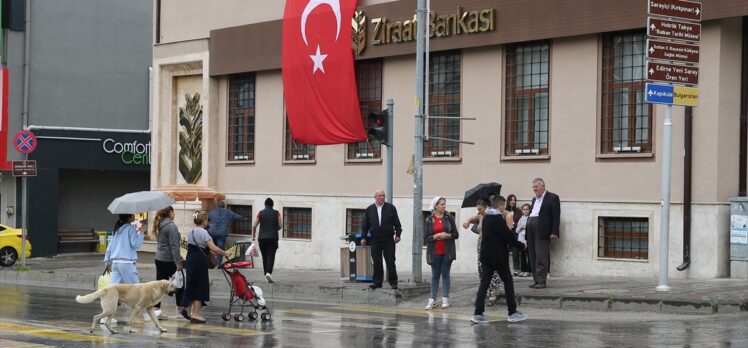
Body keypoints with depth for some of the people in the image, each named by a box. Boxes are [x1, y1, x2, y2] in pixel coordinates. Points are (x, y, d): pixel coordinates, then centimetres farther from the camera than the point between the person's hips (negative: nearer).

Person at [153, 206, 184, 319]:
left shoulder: (159, 225, 10)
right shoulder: (171, 226, -15)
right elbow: (174, 246, -18)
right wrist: (178, 262, -17)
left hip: (159, 258, 8)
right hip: (169, 260, -8)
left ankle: (156, 310, 4)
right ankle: (180, 308, 15)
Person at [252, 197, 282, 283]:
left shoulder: (260, 213, 4)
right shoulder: (276, 213, 2)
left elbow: (254, 225, 1)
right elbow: (280, 225, 0)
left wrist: (253, 236, 14)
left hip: (262, 238, 2)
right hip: (273, 238, -2)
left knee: (264, 256, 12)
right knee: (271, 256, -5)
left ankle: (266, 274, 14)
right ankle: (269, 272, -26)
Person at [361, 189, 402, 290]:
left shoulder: (391, 208, 4)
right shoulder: (370, 209, 7)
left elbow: (397, 222, 5)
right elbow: (365, 225, 10)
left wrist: (398, 234, 0)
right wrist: (363, 237, 6)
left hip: (388, 240, -1)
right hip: (375, 240, 1)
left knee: (390, 262, 0)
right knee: (377, 262, 3)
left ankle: (393, 282, 6)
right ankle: (377, 282, 10)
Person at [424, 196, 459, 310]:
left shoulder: (449, 218, 2)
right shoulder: (429, 220, 0)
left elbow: (456, 234, 3)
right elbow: (426, 238, -2)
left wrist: (447, 235, -15)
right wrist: (437, 236, -17)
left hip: (447, 252, 0)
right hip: (435, 252, 0)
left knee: (445, 274, 3)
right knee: (435, 275, 4)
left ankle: (445, 299, 7)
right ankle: (432, 300, 6)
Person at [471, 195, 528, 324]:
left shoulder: (486, 218, 9)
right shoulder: (498, 219, -17)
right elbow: (508, 236, -18)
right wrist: (521, 245, -4)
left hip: (486, 255, 7)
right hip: (498, 256, -7)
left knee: (484, 283, 6)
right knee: (508, 282, 6)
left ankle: (478, 313, 0)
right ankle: (512, 312, 9)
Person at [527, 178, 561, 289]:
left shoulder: (552, 197, -2)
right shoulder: (534, 199, 23)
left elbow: (556, 216, -7)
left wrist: (554, 232, -14)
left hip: (542, 231, -8)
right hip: (531, 229, 8)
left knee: (541, 257, -8)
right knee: (533, 257, 7)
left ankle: (541, 281, -7)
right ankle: (536, 280, 12)